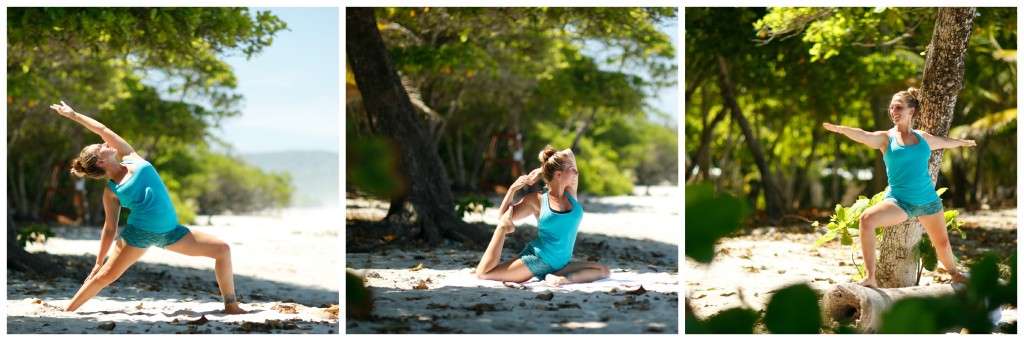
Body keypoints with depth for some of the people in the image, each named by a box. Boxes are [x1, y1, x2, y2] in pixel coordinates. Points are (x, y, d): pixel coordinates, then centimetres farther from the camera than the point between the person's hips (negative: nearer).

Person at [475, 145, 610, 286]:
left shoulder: (570, 193, 7)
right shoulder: (537, 199, -4)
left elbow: (569, 154, 10)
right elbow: (503, 216, 5)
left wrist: (541, 171, 3)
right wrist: (513, 189, -7)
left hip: (560, 265, 4)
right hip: (536, 260, -4)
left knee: (604, 271, -16)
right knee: (483, 273, -15)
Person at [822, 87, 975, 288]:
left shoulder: (923, 138, 6)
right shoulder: (886, 138, -5)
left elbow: (945, 142, 28)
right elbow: (863, 136, -26)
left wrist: (963, 142, 47)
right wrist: (842, 129, -47)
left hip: (928, 201, 4)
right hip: (899, 202, -4)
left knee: (942, 243, 19)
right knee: (867, 219, -30)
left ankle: (954, 274, 52)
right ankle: (870, 278, -28)